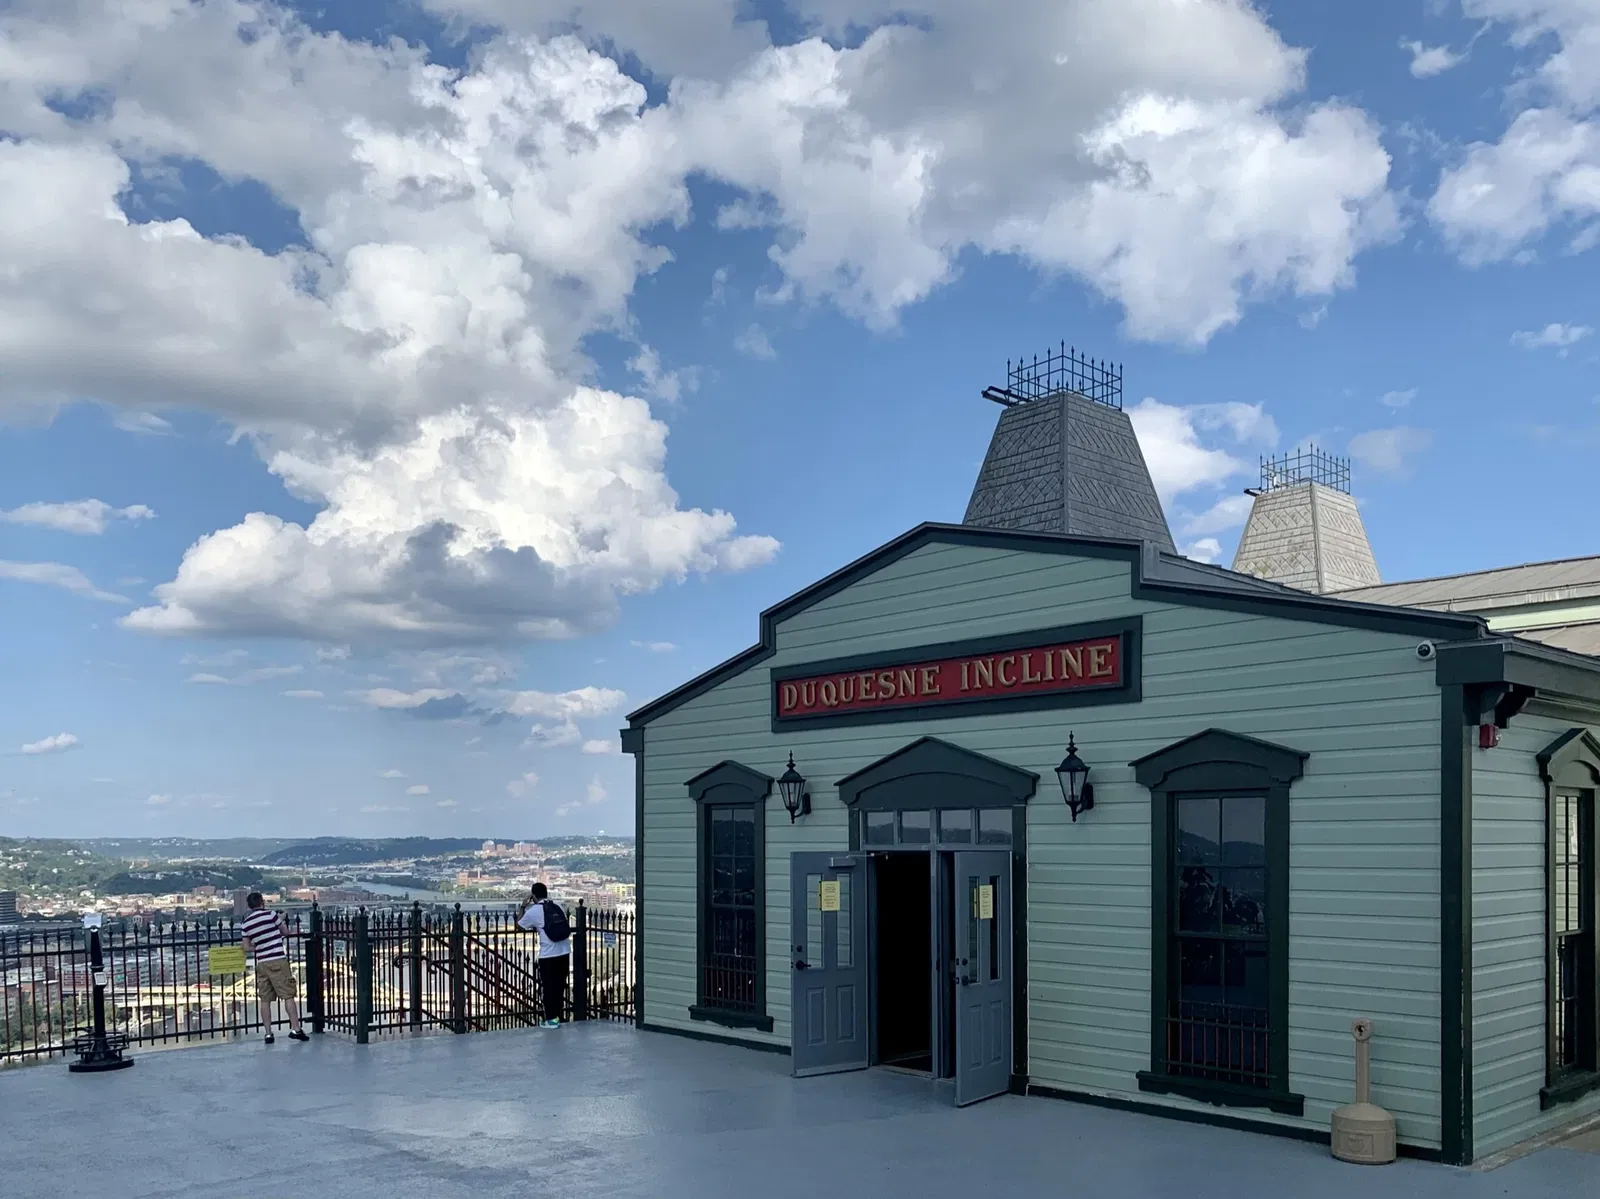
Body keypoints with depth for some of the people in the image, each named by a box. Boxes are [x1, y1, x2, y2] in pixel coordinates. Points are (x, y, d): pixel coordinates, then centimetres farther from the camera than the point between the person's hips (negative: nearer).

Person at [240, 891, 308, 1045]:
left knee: (265, 1000, 8)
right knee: (289, 996, -1)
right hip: (278, 960, -4)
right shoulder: (270, 914, -6)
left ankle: (268, 1033, 8)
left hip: (261, 962, 4)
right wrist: (281, 920, 28)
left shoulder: (245, 923, 6)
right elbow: (285, 931, 7)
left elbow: (247, 947, 8)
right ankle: (296, 1029, -4)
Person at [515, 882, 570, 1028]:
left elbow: (519, 925, 9)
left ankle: (551, 1020, 8)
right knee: (559, 986, 13)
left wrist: (523, 906, 15)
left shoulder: (534, 911, -5)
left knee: (547, 987, 6)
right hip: (564, 953, 5)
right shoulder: (557, 908, 10)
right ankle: (557, 1017, 20)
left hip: (548, 955, -5)